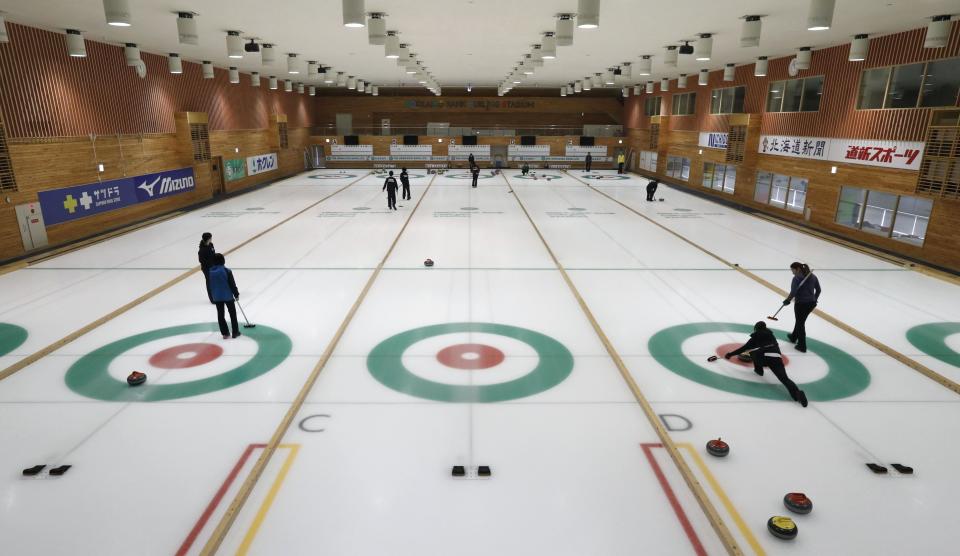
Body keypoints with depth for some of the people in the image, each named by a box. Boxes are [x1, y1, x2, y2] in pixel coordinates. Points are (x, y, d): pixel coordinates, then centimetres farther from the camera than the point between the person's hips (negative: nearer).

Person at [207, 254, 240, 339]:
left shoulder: (211, 272, -4)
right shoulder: (227, 271, -18)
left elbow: (210, 285, 8)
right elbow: (232, 284, -13)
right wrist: (236, 294, 1)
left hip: (217, 297, 4)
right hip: (228, 296, -4)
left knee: (220, 315, 11)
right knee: (232, 314, 11)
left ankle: (225, 333, 16)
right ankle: (235, 332, 16)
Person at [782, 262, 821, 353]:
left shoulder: (797, 278, -14)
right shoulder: (813, 276, 8)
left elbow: (793, 292, -23)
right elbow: (818, 290, 13)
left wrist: (787, 300, -8)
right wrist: (814, 300, 22)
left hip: (801, 303, -7)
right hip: (811, 303, 7)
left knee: (800, 323, 8)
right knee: (800, 320, 27)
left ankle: (802, 346, 13)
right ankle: (794, 337, 48)